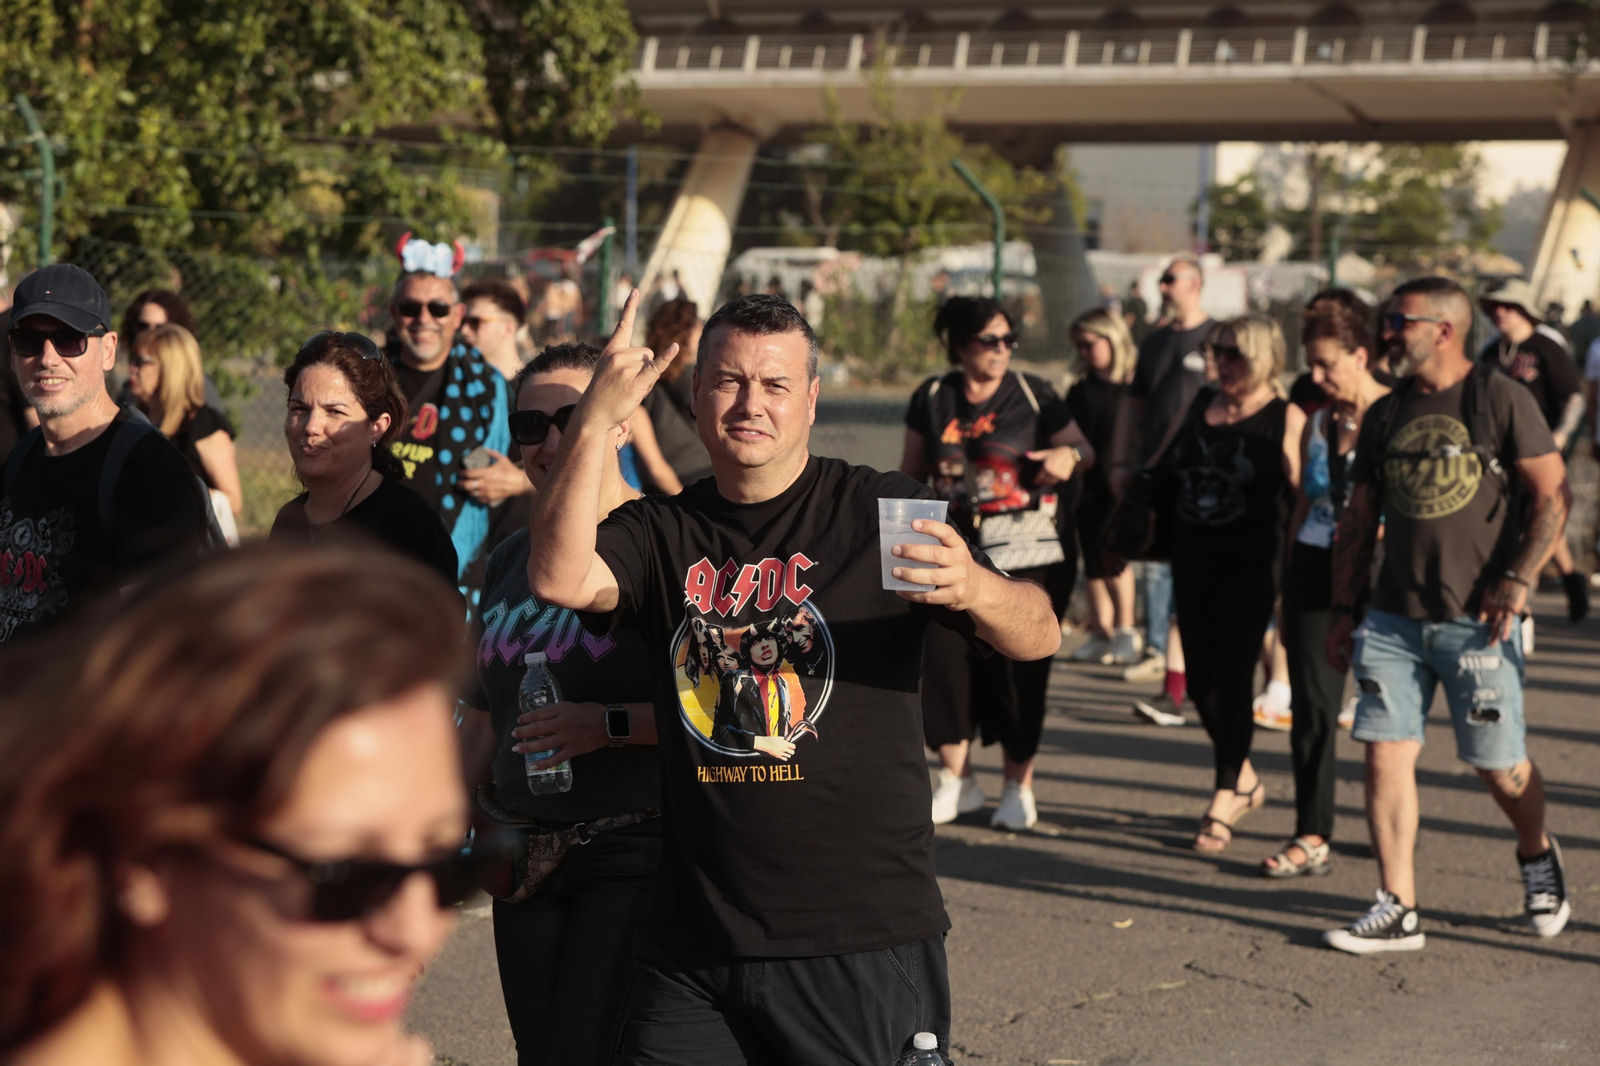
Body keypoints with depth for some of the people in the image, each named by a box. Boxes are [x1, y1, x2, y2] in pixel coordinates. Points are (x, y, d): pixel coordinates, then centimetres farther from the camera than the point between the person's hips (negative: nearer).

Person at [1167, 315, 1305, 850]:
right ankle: (1244, 779, 30)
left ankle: (1223, 805, 3)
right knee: (1200, 680, 9)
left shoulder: (1286, 419, -5)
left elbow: (1307, 494, -8)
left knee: (1232, 679, -6)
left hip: (1249, 564, -6)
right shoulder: (1199, 405, 11)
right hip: (1192, 559, 6)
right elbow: (1164, 469, 22)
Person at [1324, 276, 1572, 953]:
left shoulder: (1500, 400, -3)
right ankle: (1398, 912, 1)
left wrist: (1517, 579, -14)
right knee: (1386, 752, -5)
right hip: (1394, 617, 4)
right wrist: (1343, 611, 11)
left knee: (1497, 764, 2)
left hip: (1477, 619, -4)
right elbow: (1357, 522, 16)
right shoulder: (1384, 415, 12)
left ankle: (1537, 855, 33)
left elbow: (1553, 496, -4)